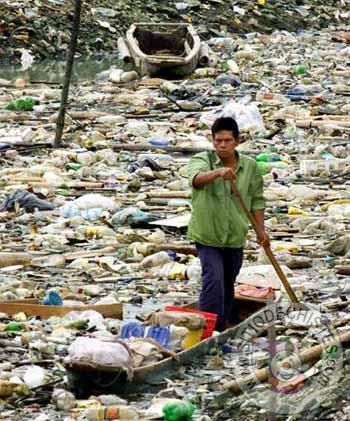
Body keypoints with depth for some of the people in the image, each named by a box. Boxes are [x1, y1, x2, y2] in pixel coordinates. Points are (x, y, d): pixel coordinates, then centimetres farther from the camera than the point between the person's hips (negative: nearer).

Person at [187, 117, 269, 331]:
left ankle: (225, 323, 36)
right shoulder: (203, 160, -12)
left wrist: (261, 229, 6)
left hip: (235, 236, 4)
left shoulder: (250, 166, 0)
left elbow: (256, 199, 9)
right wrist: (218, 173, -55)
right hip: (208, 235, -4)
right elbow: (196, 179, -36)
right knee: (213, 279, -18)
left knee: (229, 283, 18)